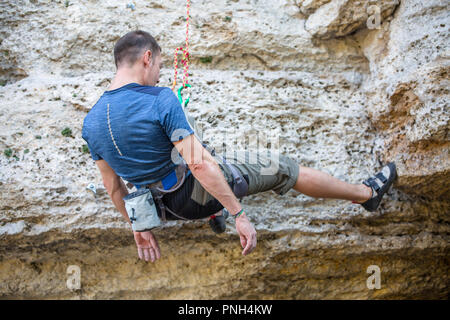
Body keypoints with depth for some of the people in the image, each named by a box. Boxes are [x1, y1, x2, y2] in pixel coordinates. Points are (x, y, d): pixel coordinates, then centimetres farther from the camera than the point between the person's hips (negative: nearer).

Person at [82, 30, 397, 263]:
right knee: (286, 169, 7)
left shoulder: (91, 122, -4)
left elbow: (114, 186, 4)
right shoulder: (161, 99, -25)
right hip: (196, 194, -7)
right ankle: (367, 193, 24)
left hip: (165, 207, 7)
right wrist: (240, 215, -22)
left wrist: (139, 227, 16)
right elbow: (200, 164, -27)